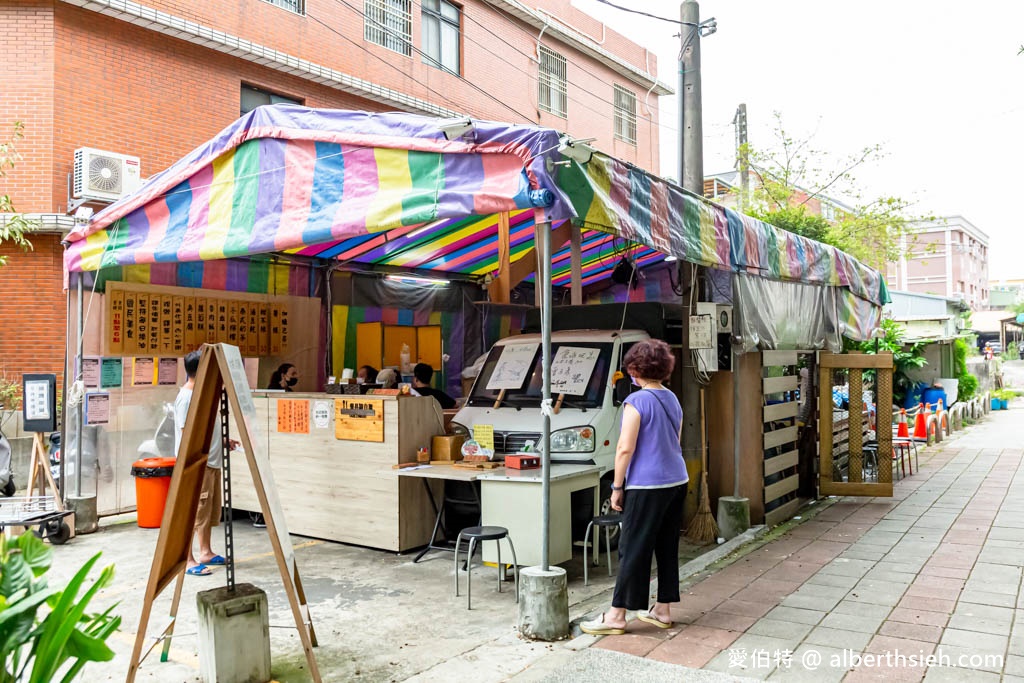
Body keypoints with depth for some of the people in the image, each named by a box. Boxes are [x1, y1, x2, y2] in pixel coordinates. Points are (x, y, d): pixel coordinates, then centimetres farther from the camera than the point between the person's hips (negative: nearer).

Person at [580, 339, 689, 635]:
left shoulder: (636, 402, -13)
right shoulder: (672, 400, 11)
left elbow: (625, 448, -17)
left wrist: (617, 487, -9)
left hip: (647, 485, -8)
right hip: (677, 481, 8)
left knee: (633, 549, -2)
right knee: (667, 546, 14)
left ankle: (616, 616, 4)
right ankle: (662, 610, 23)